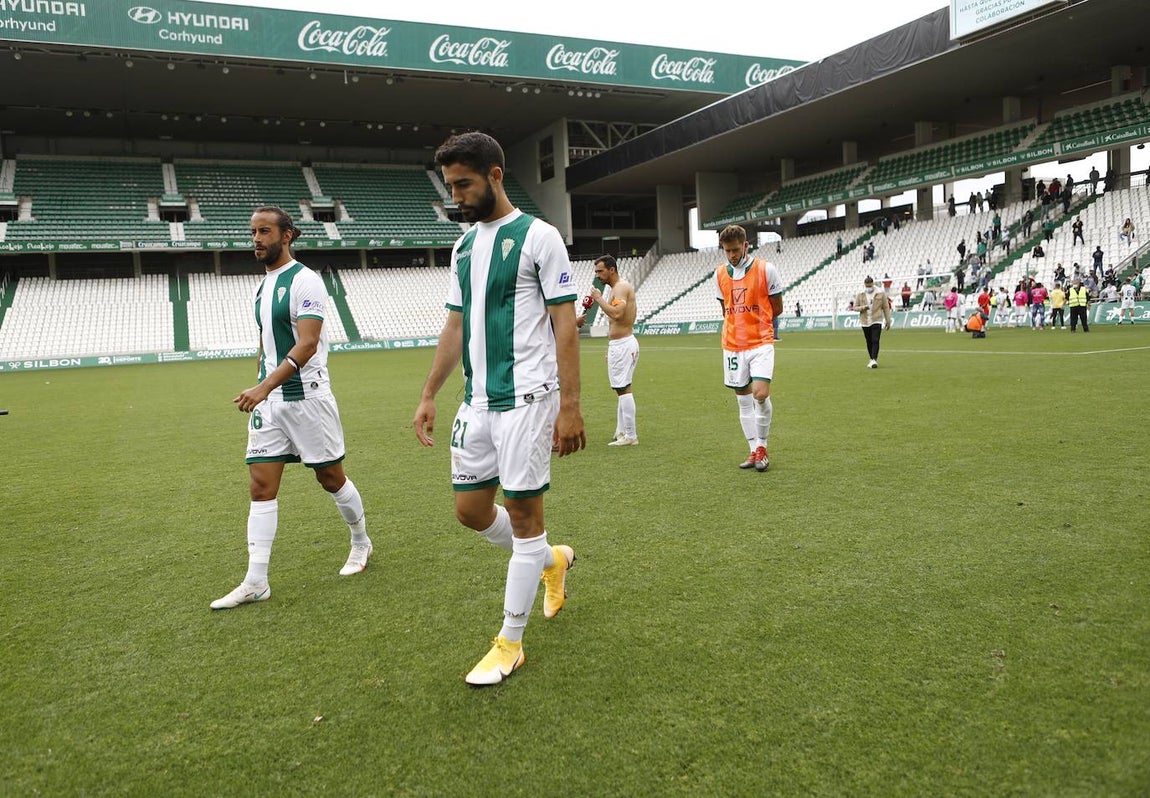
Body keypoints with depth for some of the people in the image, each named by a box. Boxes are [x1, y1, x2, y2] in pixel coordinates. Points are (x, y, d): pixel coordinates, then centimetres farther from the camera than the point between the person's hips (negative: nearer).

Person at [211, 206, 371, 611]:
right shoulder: (263, 284, 13)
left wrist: (264, 388, -28)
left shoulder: (304, 281, -12)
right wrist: (261, 389, 18)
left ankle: (361, 543, 31)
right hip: (268, 399, 7)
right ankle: (256, 582, 5)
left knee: (331, 478, 7)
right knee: (260, 486, 1)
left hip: (306, 396, -7)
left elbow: (307, 344, -21)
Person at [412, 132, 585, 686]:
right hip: (476, 401, 8)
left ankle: (510, 644, 14)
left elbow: (565, 325, -11)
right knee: (470, 510, 10)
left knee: (523, 514, 0)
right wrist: (428, 397, 13)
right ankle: (553, 560, 35)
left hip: (526, 398, -7)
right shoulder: (464, 246, 14)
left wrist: (570, 408, -16)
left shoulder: (538, 237, -7)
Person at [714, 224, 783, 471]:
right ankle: (755, 451, 16)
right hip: (732, 345, 4)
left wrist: (753, 321, 5)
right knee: (743, 399, 6)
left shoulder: (766, 269, -5)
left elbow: (777, 308, 2)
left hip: (761, 342, -4)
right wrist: (737, 325, 9)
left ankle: (762, 447, 4)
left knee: (760, 394, -16)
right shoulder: (720, 274, 7)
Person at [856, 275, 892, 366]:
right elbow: (855, 307, 7)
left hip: (877, 321, -3)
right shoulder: (860, 294, 4)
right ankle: (872, 359, 23)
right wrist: (863, 307, -15)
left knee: (875, 341, -14)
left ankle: (874, 360, -15)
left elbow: (886, 307, 3)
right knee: (869, 342, 9)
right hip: (865, 322, 3)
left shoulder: (881, 293, 0)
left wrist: (888, 320, 2)